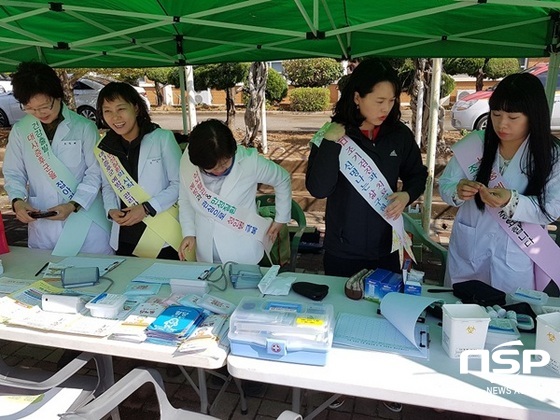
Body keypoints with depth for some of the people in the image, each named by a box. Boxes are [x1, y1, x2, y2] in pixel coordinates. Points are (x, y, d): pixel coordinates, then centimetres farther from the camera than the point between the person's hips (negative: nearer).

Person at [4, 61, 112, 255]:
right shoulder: (20, 130, 5)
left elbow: (95, 172, -4)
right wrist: (17, 200, -10)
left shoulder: (84, 127, -4)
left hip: (86, 222, -2)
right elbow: (13, 173, 10)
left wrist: (73, 205, -15)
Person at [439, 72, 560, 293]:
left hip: (515, 258, -1)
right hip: (467, 250, 1)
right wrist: (458, 192, -27)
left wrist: (511, 201, -29)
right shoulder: (473, 144, -8)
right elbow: (445, 185, -5)